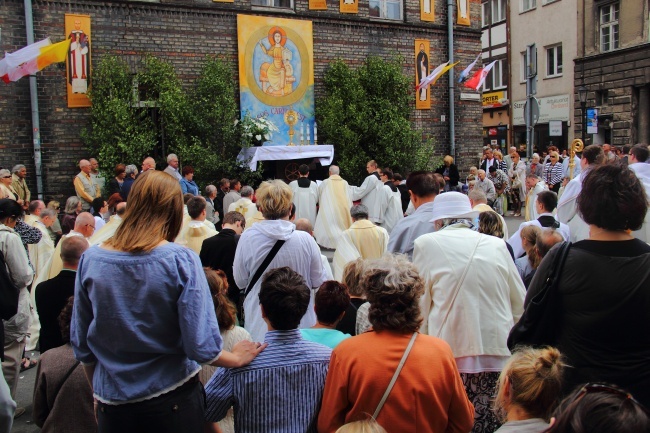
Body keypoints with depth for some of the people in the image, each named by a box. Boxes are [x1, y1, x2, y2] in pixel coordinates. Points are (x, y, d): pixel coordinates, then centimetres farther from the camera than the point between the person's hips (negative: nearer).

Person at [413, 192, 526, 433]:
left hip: (451, 352, -3)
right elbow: (520, 304, 13)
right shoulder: (497, 245, 8)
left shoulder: (427, 244, 0)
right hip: (499, 354, 3)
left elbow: (420, 305, 3)